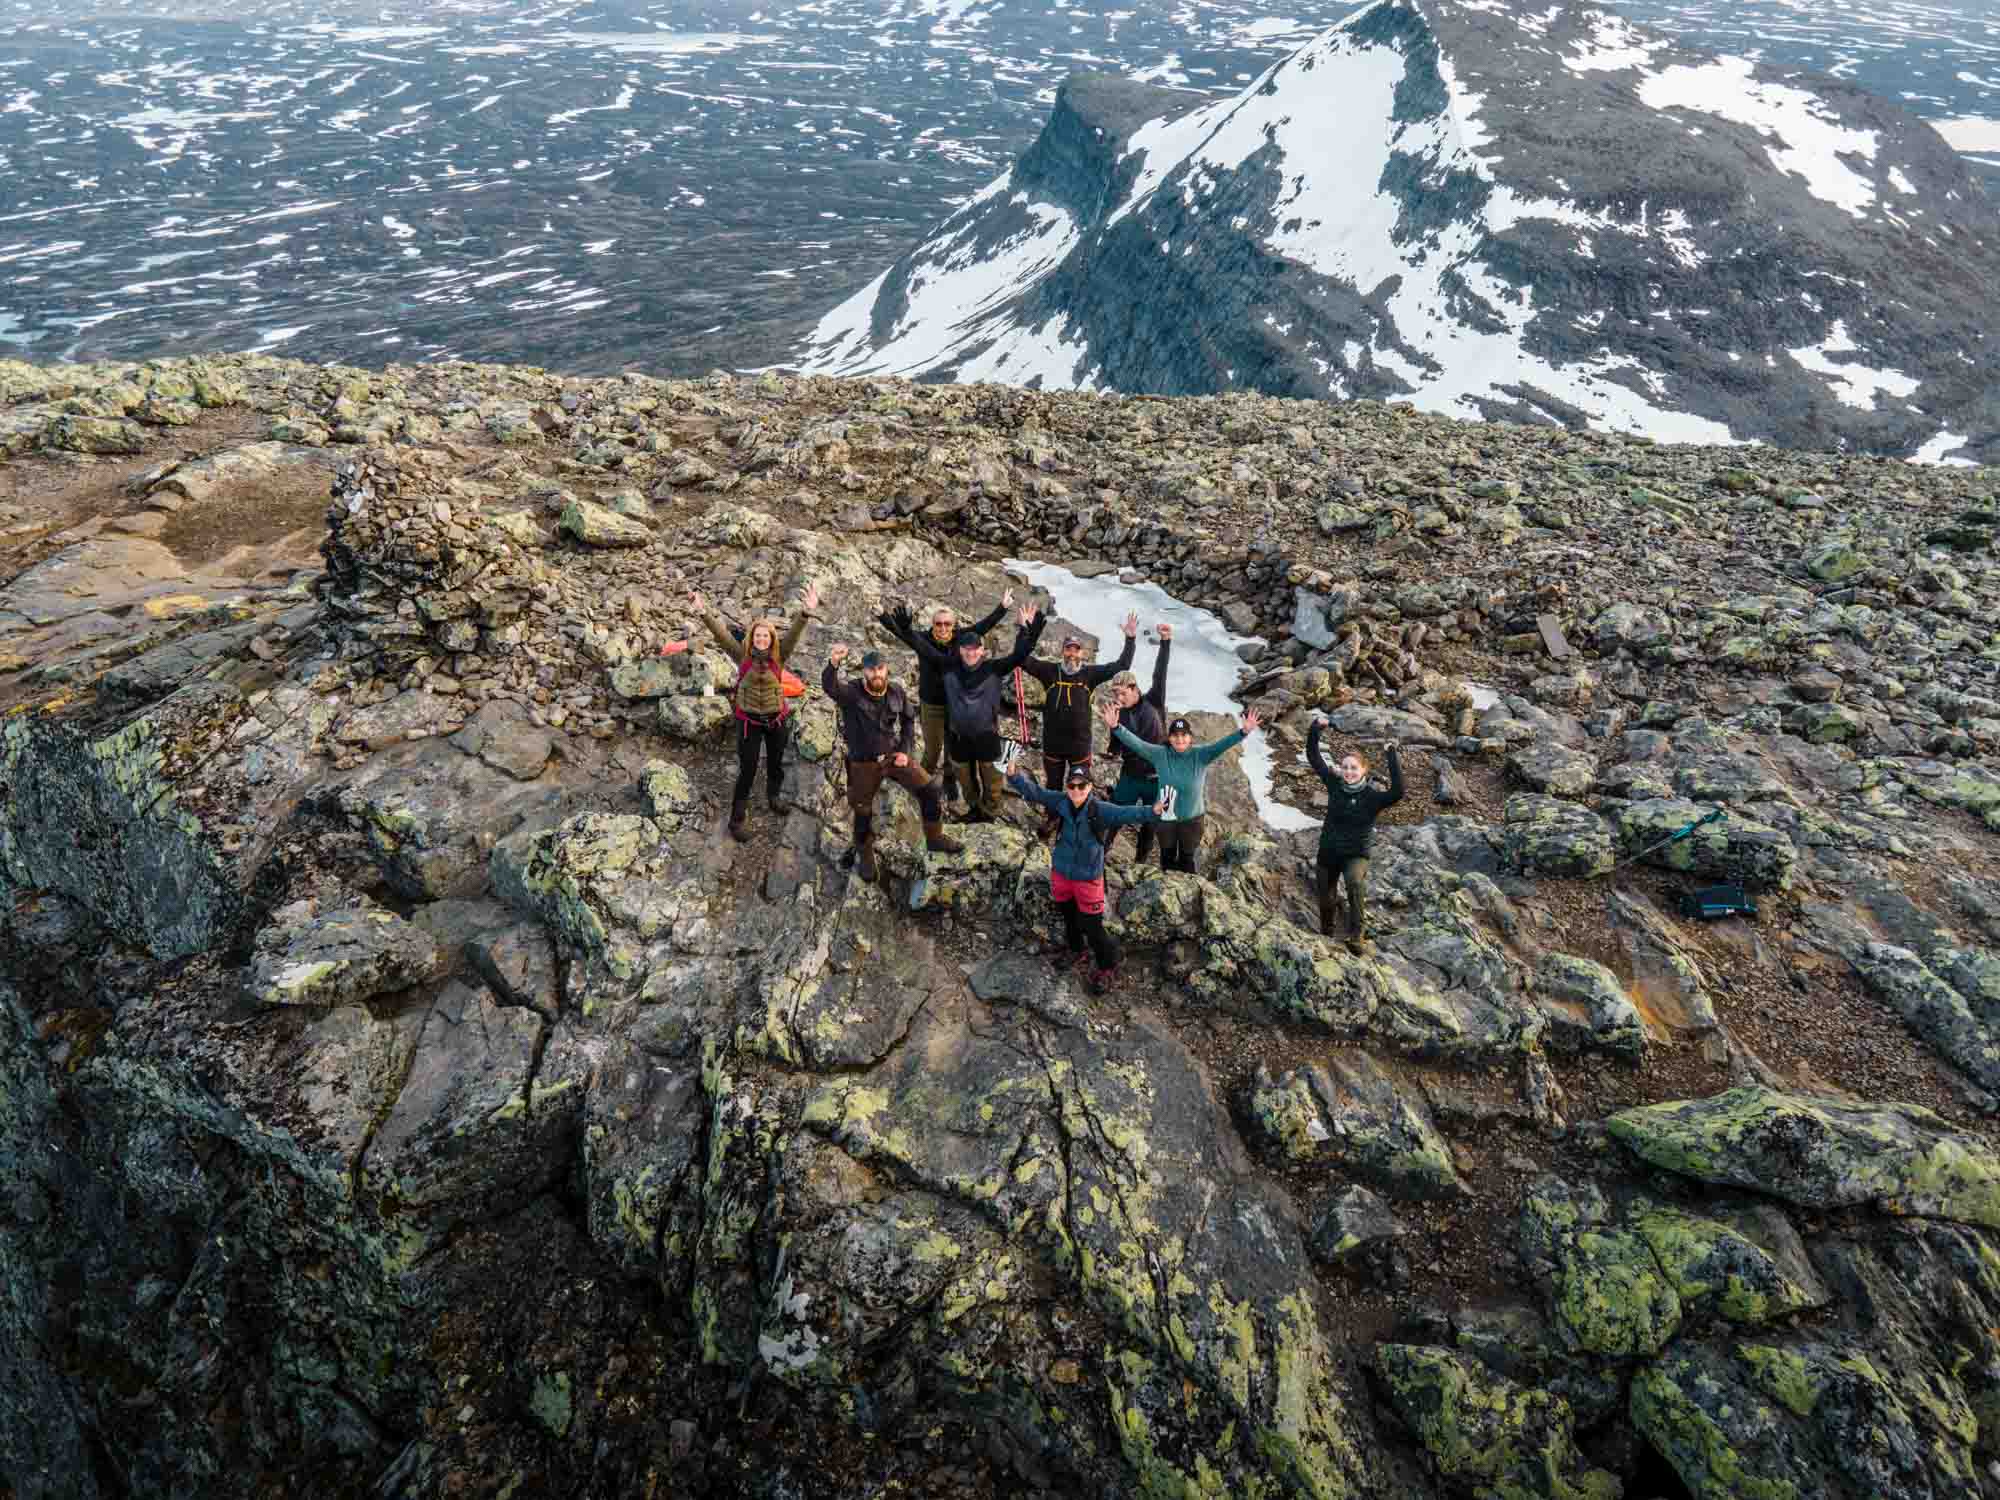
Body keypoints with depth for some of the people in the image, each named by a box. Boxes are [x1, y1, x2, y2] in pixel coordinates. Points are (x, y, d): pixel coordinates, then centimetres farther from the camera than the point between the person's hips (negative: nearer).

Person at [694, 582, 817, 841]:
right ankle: (736, 820, 11)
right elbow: (720, 633, -25)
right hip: (748, 719, -2)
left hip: (776, 718, 2)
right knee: (747, 770, -1)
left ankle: (774, 794, 50)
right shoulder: (742, 654, -11)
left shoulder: (779, 655, -10)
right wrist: (703, 613, -42)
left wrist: (806, 613, -45)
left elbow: (794, 633, -27)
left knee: (775, 762, 20)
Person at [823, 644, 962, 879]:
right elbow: (830, 687, -42)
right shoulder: (852, 693, -19)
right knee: (863, 812, 10)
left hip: (893, 756, 3)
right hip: (864, 764, -3)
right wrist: (833, 663, -63)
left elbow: (908, 720, 11)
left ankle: (934, 838, 20)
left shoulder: (896, 692, -6)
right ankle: (865, 855, 36)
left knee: (928, 790, -1)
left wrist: (904, 751, 0)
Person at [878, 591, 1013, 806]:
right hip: (930, 706, -1)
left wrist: (1003, 608, -1)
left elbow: (983, 626, 0)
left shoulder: (960, 640, -6)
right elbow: (898, 630, -18)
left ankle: (950, 782, 36)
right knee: (932, 750, 8)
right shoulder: (922, 641, -11)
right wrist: (881, 615, -35)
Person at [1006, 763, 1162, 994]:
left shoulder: (1100, 810, -25)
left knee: (1091, 925, 1)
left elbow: (1126, 814, -37)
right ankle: (1075, 950, 54)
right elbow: (1034, 792, -10)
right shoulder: (1060, 802, -13)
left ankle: (1107, 967, 25)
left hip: (1088, 877, -5)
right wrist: (1014, 775, -27)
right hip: (1061, 872, 5)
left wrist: (1153, 811, -54)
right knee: (1068, 916, 26)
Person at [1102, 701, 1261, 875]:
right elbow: (1136, 743, -24)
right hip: (1165, 817, 1)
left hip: (1192, 819, -1)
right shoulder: (1160, 754, -16)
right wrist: (1115, 727, -39)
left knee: (1187, 859, 18)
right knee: (1167, 856, 22)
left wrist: (1244, 732, -46)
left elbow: (1222, 744, -29)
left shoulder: (1201, 755, -16)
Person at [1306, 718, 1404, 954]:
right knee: (1324, 895, 18)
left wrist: (1393, 757, -39)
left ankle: (1356, 937, -26)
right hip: (1328, 851, 4)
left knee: (1355, 883, -35)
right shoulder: (1334, 784, -10)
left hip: (1356, 854, -4)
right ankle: (1326, 935, 48)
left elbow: (1398, 793, -38)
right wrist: (1315, 729, -23)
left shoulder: (1373, 796, -18)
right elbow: (1313, 757, -11)